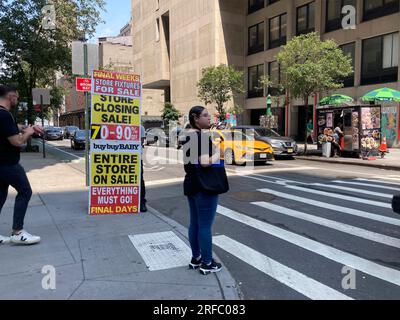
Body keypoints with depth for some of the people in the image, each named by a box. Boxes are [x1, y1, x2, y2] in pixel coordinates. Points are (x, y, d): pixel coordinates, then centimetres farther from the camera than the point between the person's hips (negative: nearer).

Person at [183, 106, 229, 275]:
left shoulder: (189, 136, 12)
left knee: (195, 223, 15)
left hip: (192, 185, 10)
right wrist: (218, 152, -10)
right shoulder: (202, 136, -17)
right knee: (205, 225, -1)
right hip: (205, 186, -10)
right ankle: (207, 263, 10)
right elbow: (205, 162, -25)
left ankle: (196, 258, 27)